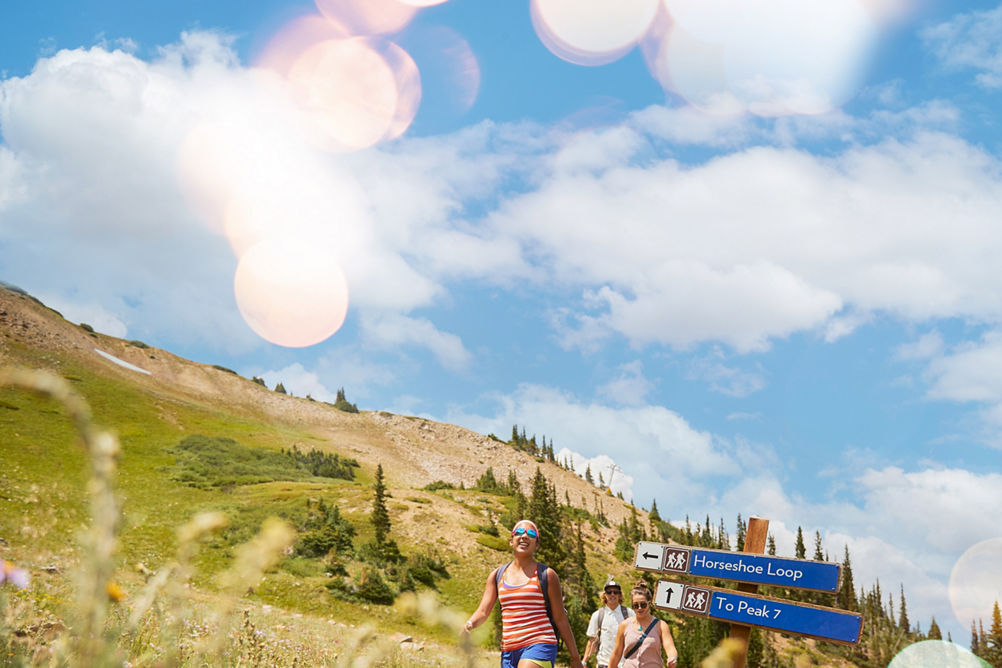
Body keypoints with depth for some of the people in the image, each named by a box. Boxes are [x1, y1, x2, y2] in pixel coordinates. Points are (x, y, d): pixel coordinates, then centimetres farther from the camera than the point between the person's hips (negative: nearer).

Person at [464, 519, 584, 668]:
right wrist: (469, 624, -17)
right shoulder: (497, 575, 14)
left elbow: (560, 619, 6)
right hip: (508, 650, 5)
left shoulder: (546, 575, 3)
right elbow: (483, 611, 7)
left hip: (539, 646, -5)